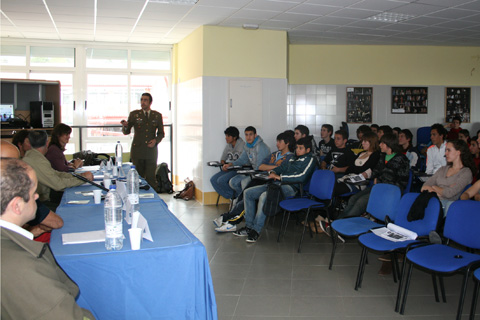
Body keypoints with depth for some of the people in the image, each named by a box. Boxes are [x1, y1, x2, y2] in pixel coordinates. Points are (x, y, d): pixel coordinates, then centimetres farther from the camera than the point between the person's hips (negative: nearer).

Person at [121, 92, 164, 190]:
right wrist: (125, 126, -17)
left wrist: (155, 140, -6)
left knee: (151, 178, -3)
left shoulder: (157, 115, 8)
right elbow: (126, 132, 6)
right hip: (137, 151, 0)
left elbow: (161, 133, 14)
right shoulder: (134, 114, 5)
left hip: (151, 152, 0)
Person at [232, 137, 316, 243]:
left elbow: (302, 176, -14)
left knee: (264, 196, -35)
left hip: (291, 188, -9)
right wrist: (273, 172, 6)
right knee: (248, 193, -1)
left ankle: (256, 230, -28)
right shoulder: (293, 158, 27)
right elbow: (281, 167, 32)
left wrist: (280, 177, -16)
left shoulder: (309, 160, 2)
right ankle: (249, 227, -2)